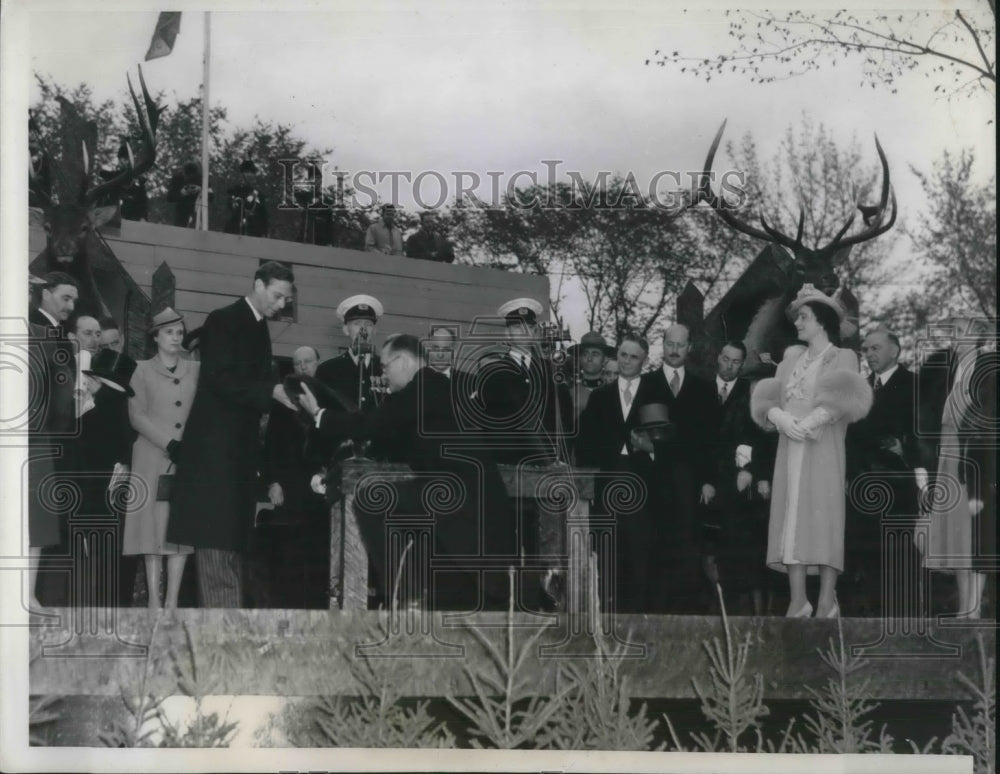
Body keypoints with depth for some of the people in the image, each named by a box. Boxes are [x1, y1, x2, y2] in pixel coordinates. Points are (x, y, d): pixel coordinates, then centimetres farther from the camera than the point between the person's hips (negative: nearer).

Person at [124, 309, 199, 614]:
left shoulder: (195, 369, 13)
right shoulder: (143, 369, 6)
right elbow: (136, 415, -2)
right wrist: (169, 443, -12)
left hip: (189, 458, 2)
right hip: (153, 457, -2)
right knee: (154, 527, -5)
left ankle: (172, 602, -1)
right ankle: (154, 602, -3)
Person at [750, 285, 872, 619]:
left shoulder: (843, 357, 5)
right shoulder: (791, 358, 19)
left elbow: (841, 399, -12)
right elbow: (769, 398, 10)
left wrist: (811, 422, -21)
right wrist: (780, 417, -10)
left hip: (823, 451, -5)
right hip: (790, 451, 5)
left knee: (823, 517, -8)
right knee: (792, 520, 0)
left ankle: (827, 601, -6)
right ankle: (798, 600, 2)